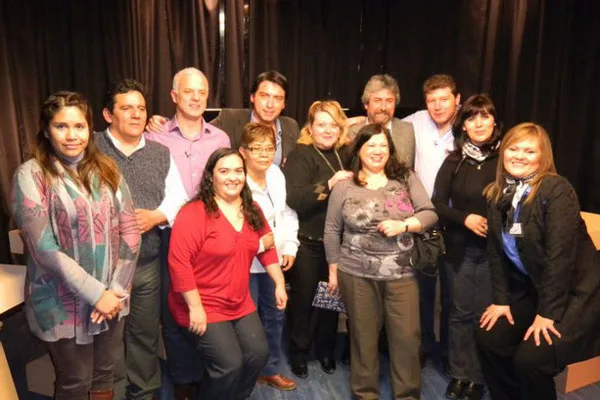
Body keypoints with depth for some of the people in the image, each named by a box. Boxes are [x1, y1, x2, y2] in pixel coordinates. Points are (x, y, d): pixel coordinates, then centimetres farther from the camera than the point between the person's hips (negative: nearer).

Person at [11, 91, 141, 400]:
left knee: (104, 375, 19)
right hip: (63, 303, -3)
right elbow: (45, 249, -16)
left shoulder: (106, 169, 3)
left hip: (110, 298, 4)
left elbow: (130, 231, 0)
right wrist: (95, 294, -16)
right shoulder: (31, 175, -10)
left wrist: (116, 289, -8)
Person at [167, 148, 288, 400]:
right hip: (203, 308, -7)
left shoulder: (252, 210, 4)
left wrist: (279, 283, 11)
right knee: (229, 365, -12)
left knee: (258, 355, 4)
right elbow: (179, 263, -22)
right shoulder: (194, 213, -18)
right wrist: (195, 307, -22)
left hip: (240, 305, 7)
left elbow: (266, 246, 15)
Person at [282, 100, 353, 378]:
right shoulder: (300, 155, -8)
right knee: (303, 298, 8)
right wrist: (329, 184, -31)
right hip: (307, 242, -4)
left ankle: (326, 350, 34)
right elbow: (294, 198, -23)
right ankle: (298, 353, 28)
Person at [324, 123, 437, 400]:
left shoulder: (406, 178, 3)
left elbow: (430, 213, 0)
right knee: (363, 336, 12)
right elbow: (332, 232, 4)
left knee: (407, 336, 5)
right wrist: (333, 272, 5)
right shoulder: (344, 187, -1)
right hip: (356, 274, 0)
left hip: (402, 274, 1)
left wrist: (403, 225, -18)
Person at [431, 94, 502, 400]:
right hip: (460, 249, 2)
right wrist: (465, 218, -13)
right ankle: (459, 373, 27)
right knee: (461, 313, 11)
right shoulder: (454, 160, 1)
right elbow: (437, 203, 1)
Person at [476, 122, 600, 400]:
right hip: (529, 289, 7)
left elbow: (560, 254, -22)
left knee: (531, 358, -19)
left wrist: (547, 312, -22)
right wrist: (500, 299, -3)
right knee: (487, 338, -1)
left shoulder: (556, 190, -19)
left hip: (577, 292, -6)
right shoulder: (497, 193, 1)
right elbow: (495, 251, 2)